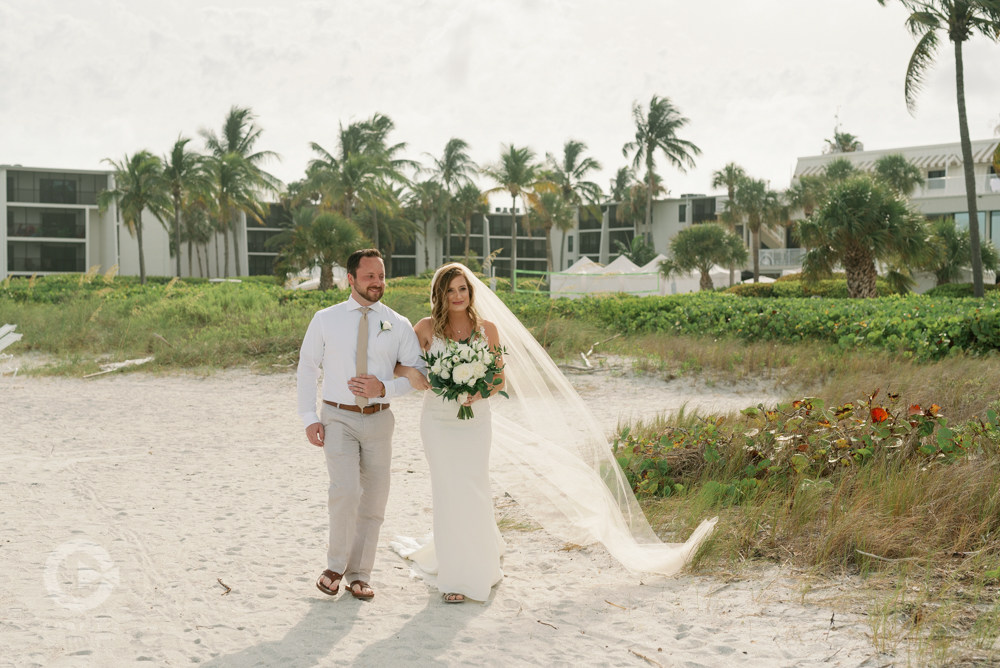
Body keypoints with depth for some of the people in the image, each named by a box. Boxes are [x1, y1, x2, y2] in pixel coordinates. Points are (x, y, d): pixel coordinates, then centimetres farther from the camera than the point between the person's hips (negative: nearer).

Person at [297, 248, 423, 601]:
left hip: (379, 419, 2)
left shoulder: (398, 325, 3)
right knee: (345, 492, -19)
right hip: (338, 417, -2)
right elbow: (307, 367, 5)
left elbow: (419, 371, 3)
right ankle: (335, 566, 2)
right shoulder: (325, 320, 2)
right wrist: (309, 418, -3)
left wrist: (385, 388, -15)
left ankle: (359, 575, 20)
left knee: (374, 500, 6)